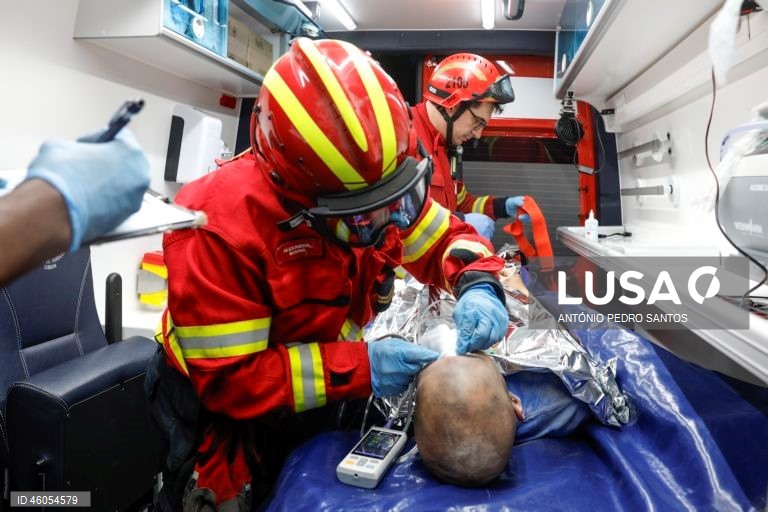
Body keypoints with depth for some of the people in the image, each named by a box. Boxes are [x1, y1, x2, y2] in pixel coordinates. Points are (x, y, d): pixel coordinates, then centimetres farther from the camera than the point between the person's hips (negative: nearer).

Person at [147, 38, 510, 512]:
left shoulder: (381, 185, -17)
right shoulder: (222, 224, -33)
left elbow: (446, 238, -4)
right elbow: (229, 380, -29)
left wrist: (478, 284, -25)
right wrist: (358, 368, -35)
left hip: (331, 397, 5)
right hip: (230, 410, -4)